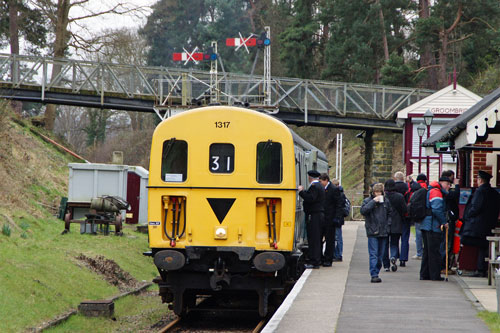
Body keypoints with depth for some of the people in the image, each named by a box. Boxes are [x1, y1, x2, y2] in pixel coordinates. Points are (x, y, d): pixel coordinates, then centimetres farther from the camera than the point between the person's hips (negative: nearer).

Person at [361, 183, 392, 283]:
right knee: (373, 254, -10)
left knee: (380, 255, 9)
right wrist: (373, 201, -17)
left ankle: (376, 272, 18)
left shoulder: (386, 201, 10)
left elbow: (389, 214, 19)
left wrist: (387, 225, 6)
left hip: (383, 232, 4)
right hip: (372, 232, -4)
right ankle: (374, 275, -13)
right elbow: (363, 211, -16)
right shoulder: (367, 201, 1)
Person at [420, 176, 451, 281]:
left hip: (425, 225, 10)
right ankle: (435, 275, -4)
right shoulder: (436, 192, -12)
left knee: (427, 251, 14)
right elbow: (437, 209, -22)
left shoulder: (431, 191, 20)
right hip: (433, 227, -10)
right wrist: (443, 222, -13)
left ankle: (424, 274, 17)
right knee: (434, 251, -6)